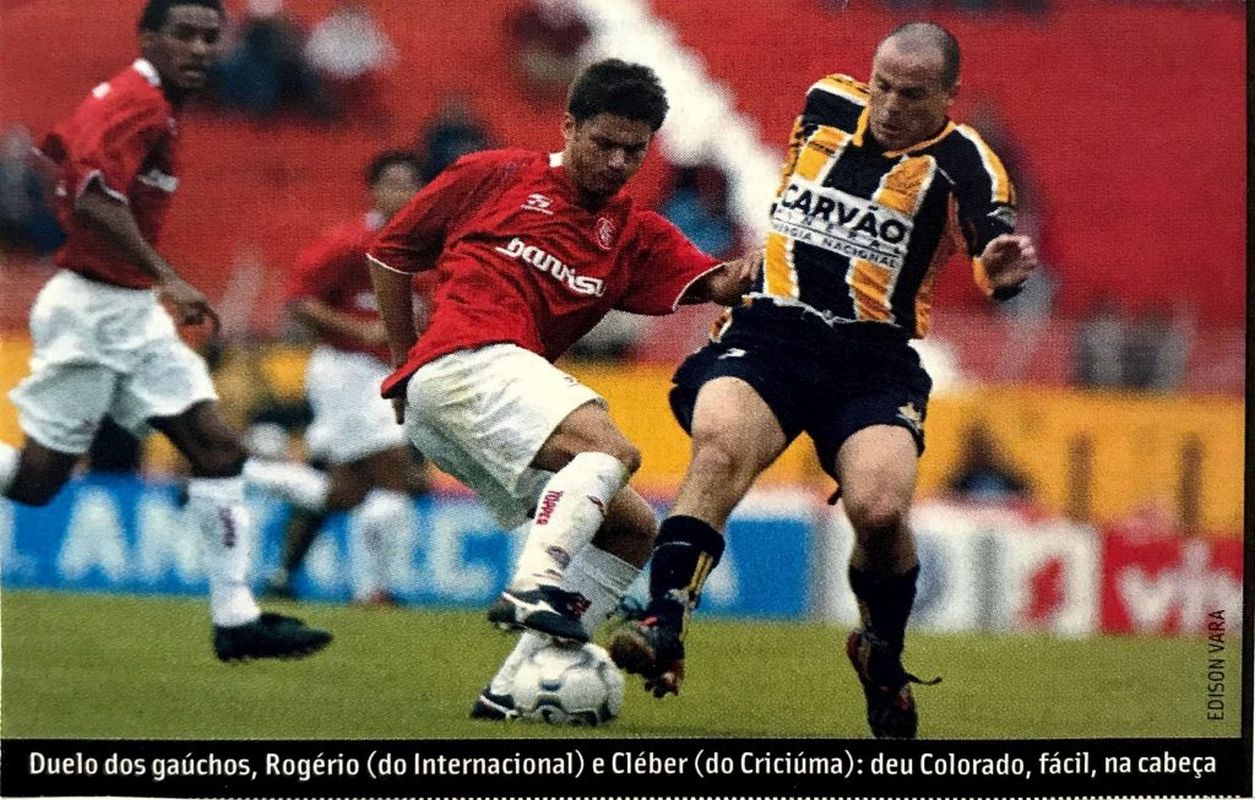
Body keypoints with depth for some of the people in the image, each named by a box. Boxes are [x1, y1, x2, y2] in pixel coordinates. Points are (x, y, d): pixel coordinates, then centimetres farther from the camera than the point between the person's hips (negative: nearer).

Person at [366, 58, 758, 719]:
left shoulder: (636, 236, 19)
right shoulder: (493, 176, 8)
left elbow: (714, 283, -1)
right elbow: (388, 252, 14)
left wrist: (747, 273, -23)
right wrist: (406, 361, 14)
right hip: (467, 361, -8)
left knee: (633, 529, 3)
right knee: (611, 450, -27)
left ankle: (514, 687, -5)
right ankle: (533, 589, -46)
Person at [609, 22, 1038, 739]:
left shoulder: (961, 160, -3)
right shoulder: (826, 105, 8)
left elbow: (995, 251, -19)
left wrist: (1004, 269, -40)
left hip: (875, 360, -2)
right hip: (768, 333, 2)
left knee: (880, 508, -25)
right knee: (719, 445, -31)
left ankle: (883, 655, 6)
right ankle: (662, 631, -39)